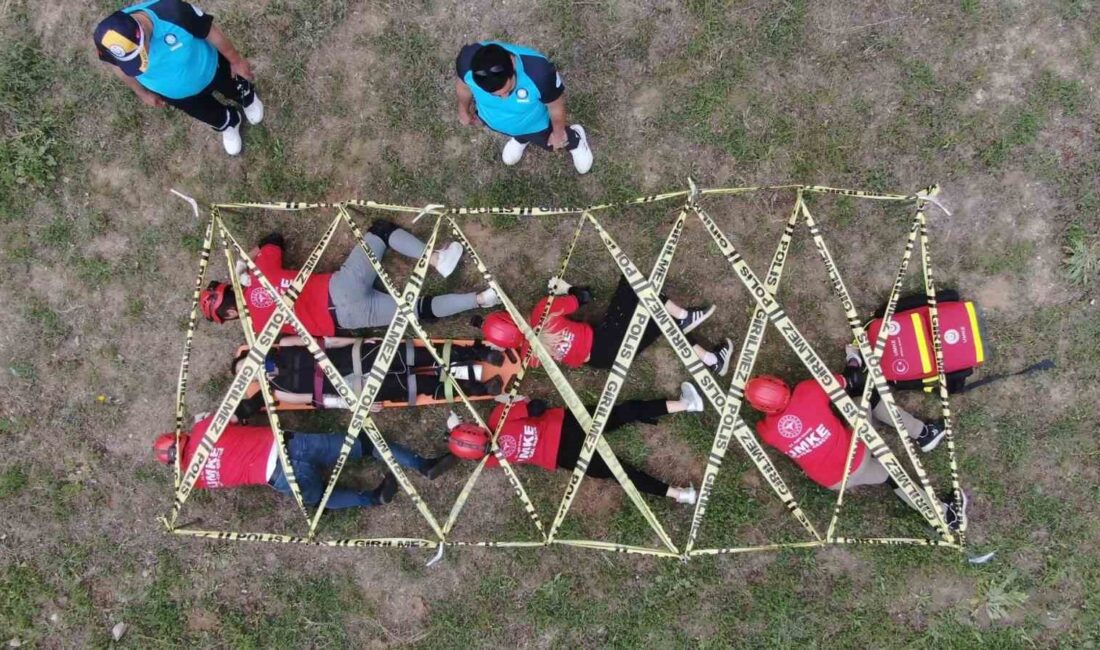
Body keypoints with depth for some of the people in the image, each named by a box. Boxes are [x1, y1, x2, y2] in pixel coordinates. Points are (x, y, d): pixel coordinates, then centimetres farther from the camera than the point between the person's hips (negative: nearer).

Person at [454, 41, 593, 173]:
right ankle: (520, 138, 70)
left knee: (553, 144, 30)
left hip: (533, 124, -1)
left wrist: (558, 132, -3)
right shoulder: (466, 61, -39)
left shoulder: (539, 72, -46)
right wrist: (463, 110, 9)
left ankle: (575, 139, 63)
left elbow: (556, 105, -22)